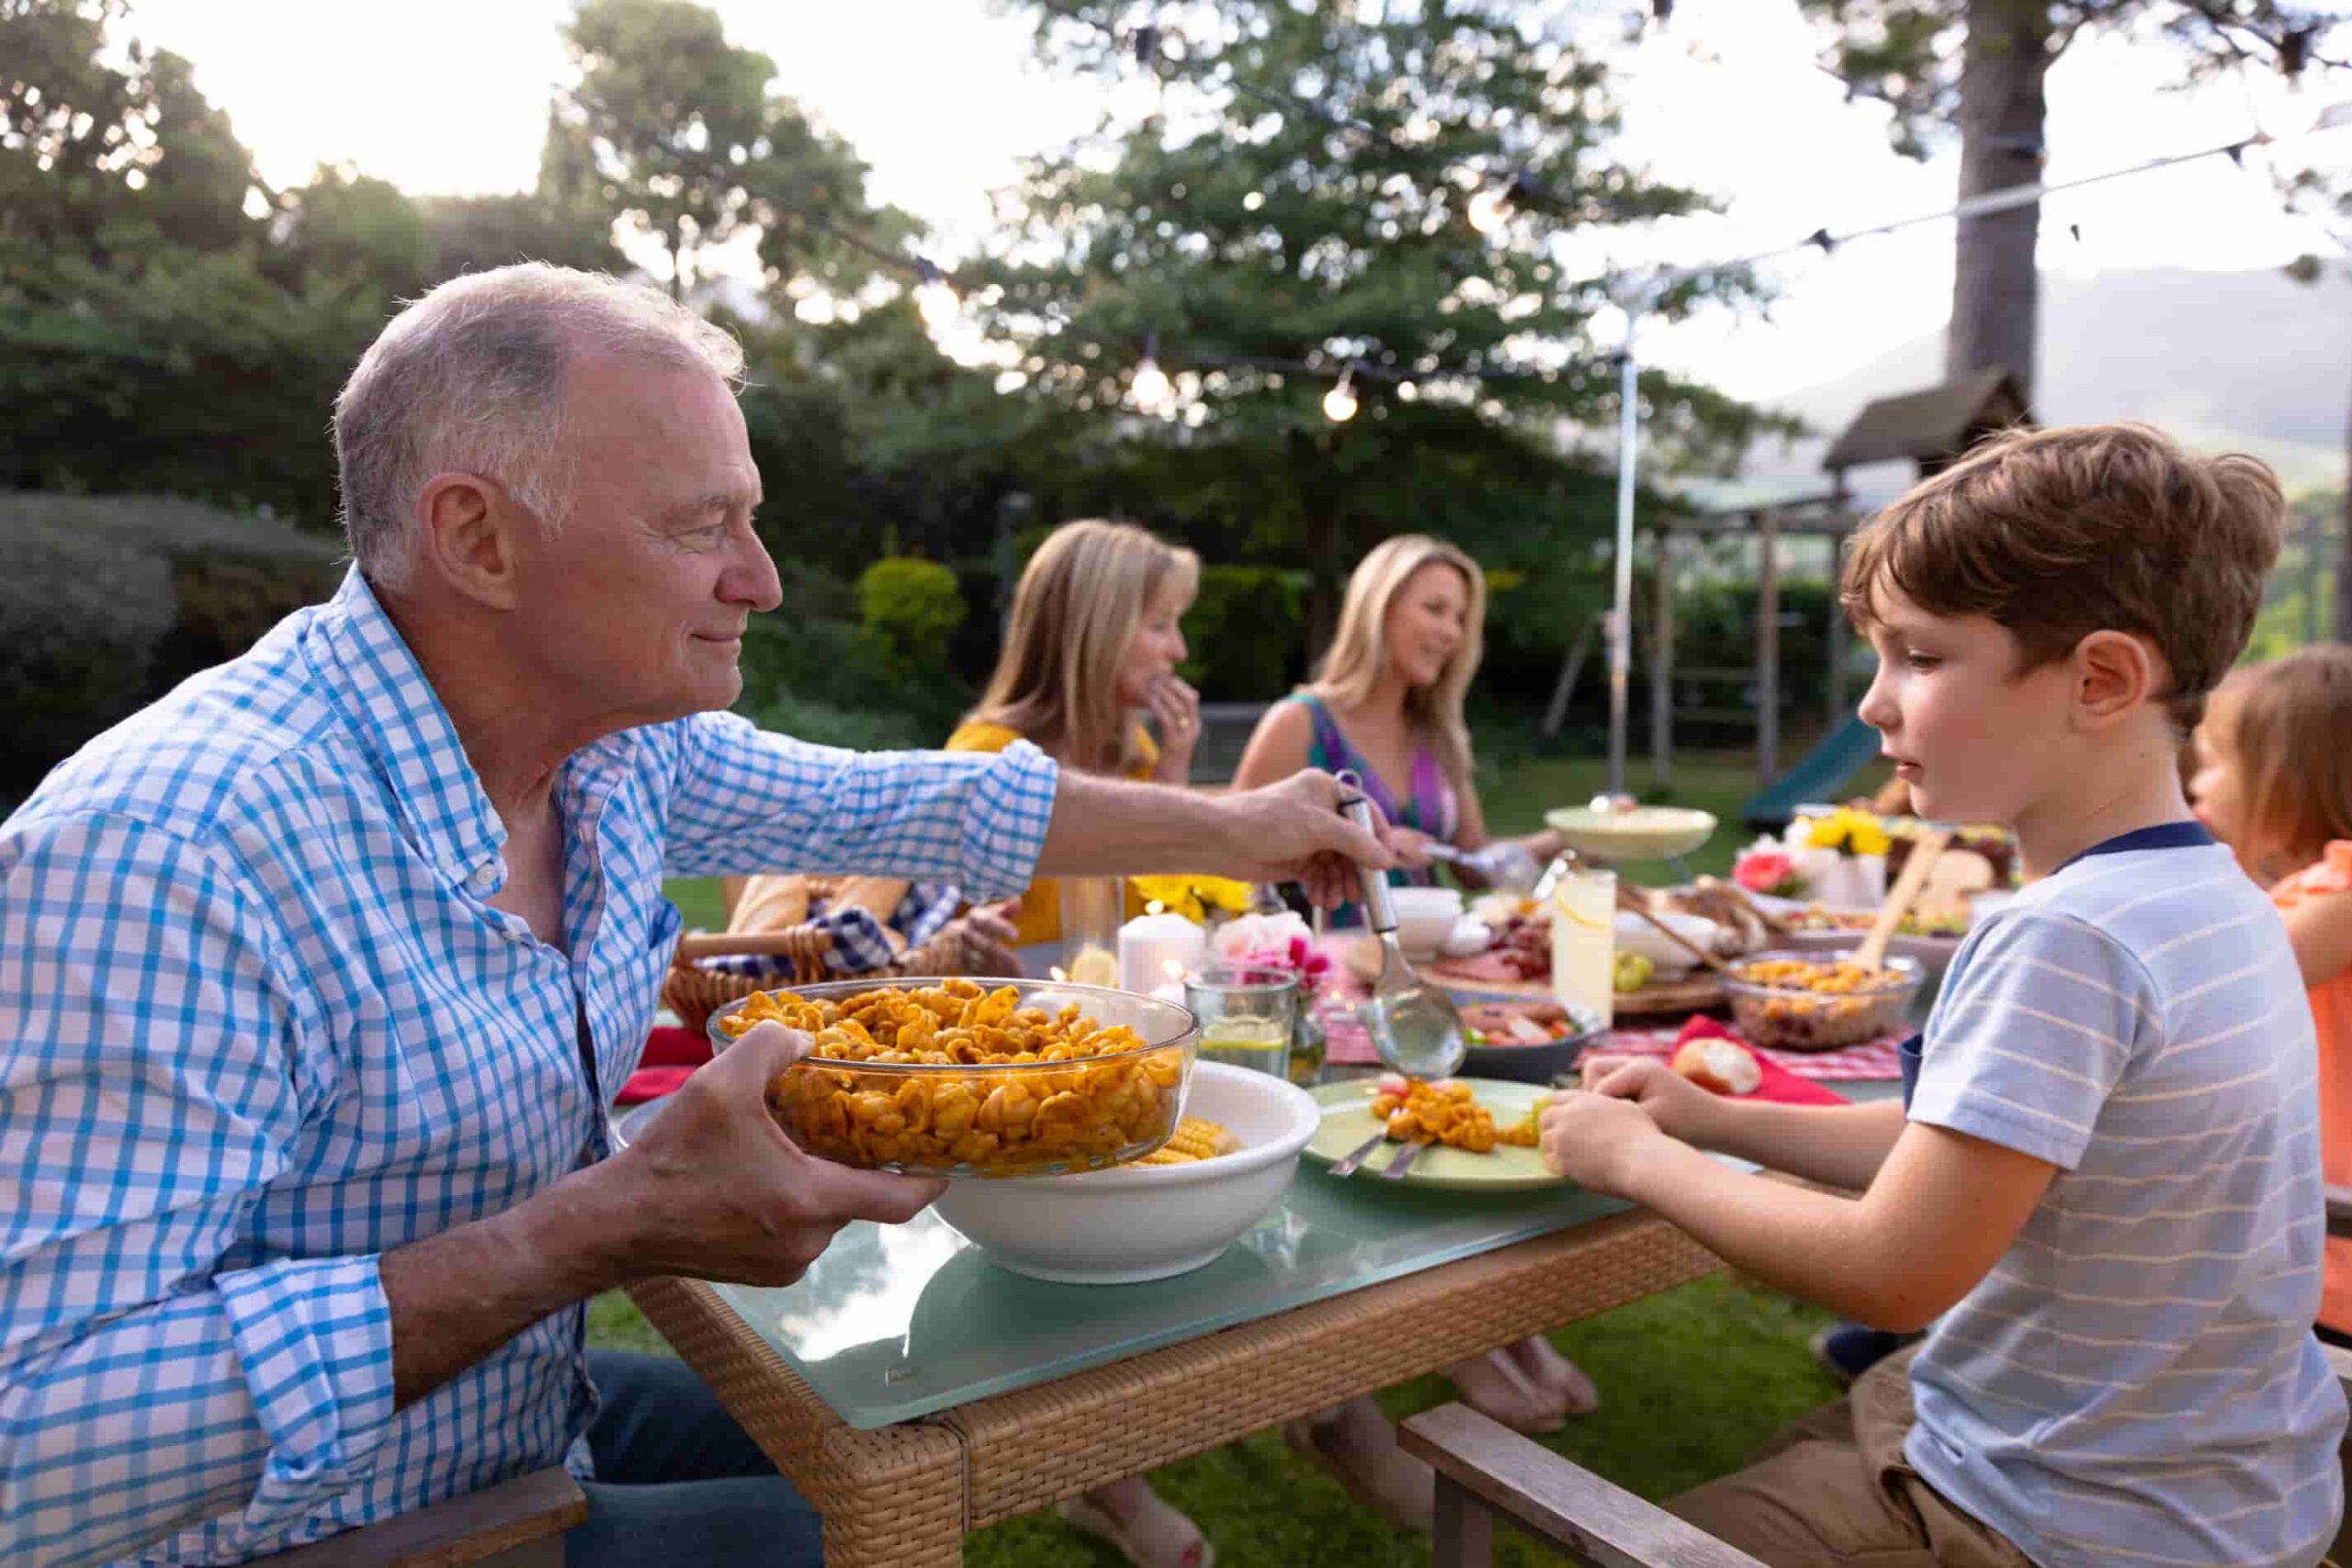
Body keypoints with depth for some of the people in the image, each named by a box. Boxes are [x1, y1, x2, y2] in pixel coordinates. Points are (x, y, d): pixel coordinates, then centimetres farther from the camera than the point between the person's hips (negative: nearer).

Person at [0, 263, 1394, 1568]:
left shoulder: (621, 743, -7)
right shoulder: (169, 852, -31)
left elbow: (909, 807, 6)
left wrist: (1233, 830, 10)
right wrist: (608, 1229, -38)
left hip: (536, 1420, 7)